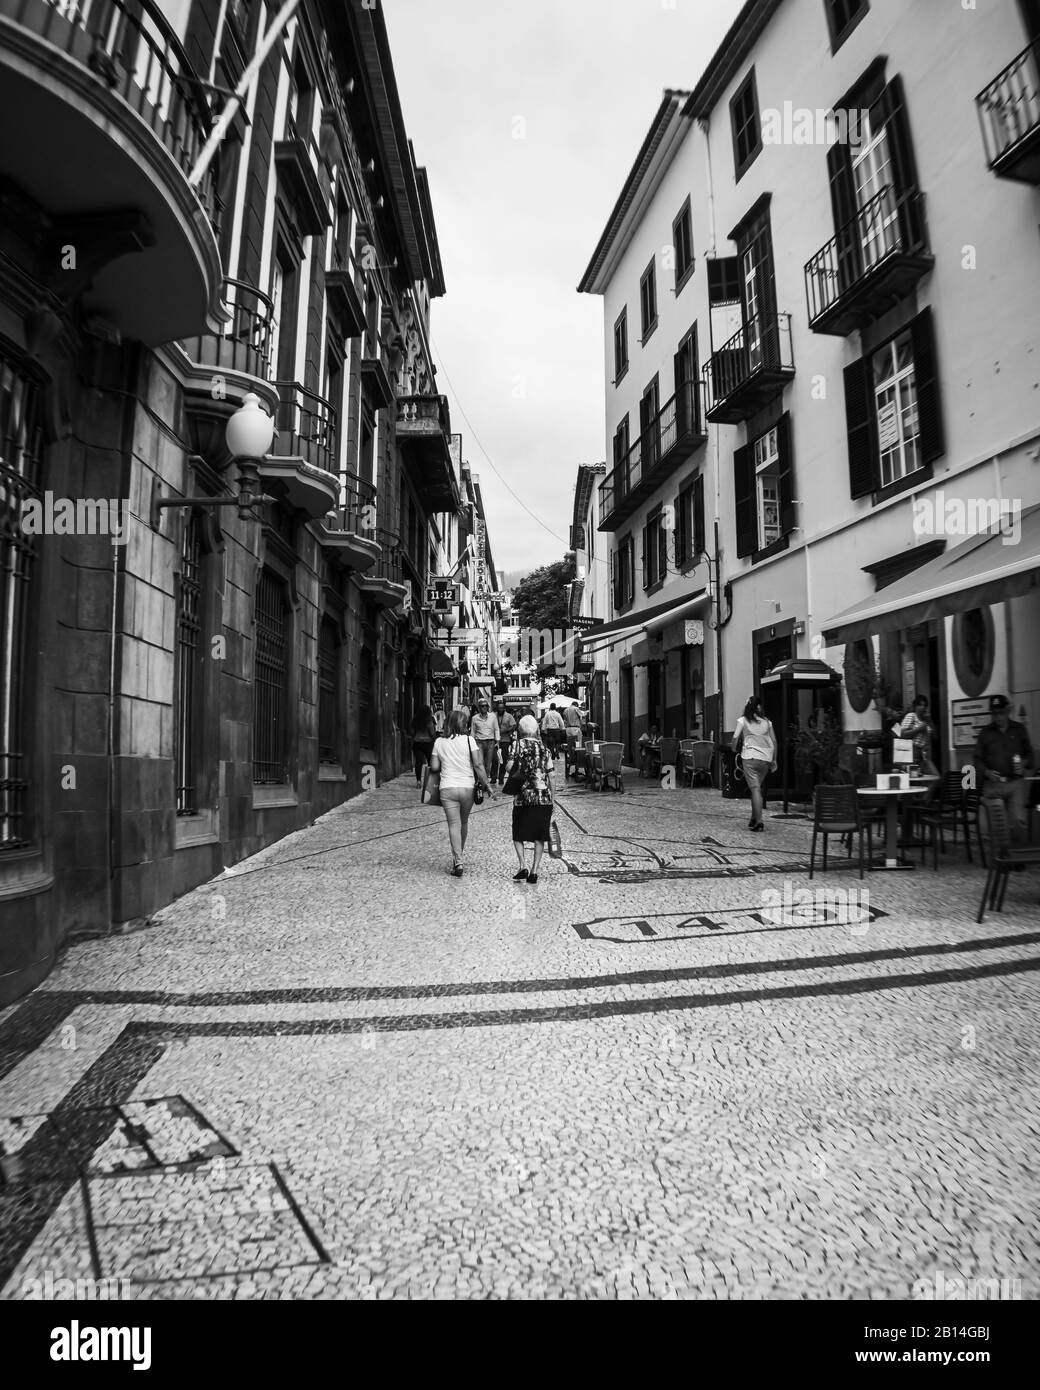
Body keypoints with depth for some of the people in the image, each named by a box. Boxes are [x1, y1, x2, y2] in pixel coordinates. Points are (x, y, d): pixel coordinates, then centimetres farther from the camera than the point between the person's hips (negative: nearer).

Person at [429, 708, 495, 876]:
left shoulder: (439, 742, 2)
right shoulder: (469, 740, -5)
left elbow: (434, 767, 2)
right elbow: (478, 765, -10)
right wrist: (487, 785, -5)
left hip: (447, 788, 0)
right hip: (467, 787, 0)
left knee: (454, 825, -1)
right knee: (464, 823, 19)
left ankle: (458, 861, -13)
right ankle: (460, 853, 37)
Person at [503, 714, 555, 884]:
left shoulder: (517, 744, -1)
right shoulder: (544, 747, 8)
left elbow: (509, 768, -11)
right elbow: (550, 775, 7)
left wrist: (518, 769, 12)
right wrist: (551, 797, 15)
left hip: (523, 796, -2)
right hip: (544, 797, 2)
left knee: (518, 835, 11)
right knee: (540, 836, 9)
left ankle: (523, 866, -4)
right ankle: (534, 872, 6)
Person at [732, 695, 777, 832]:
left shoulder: (742, 720, 2)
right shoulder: (766, 721, 11)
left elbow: (735, 738, -4)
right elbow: (774, 741, 12)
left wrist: (734, 749, 16)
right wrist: (774, 760, 19)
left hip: (750, 757, -3)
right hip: (766, 758, 3)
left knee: (755, 789, -6)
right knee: (759, 788, 15)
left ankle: (758, 821, -13)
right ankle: (754, 818, 19)